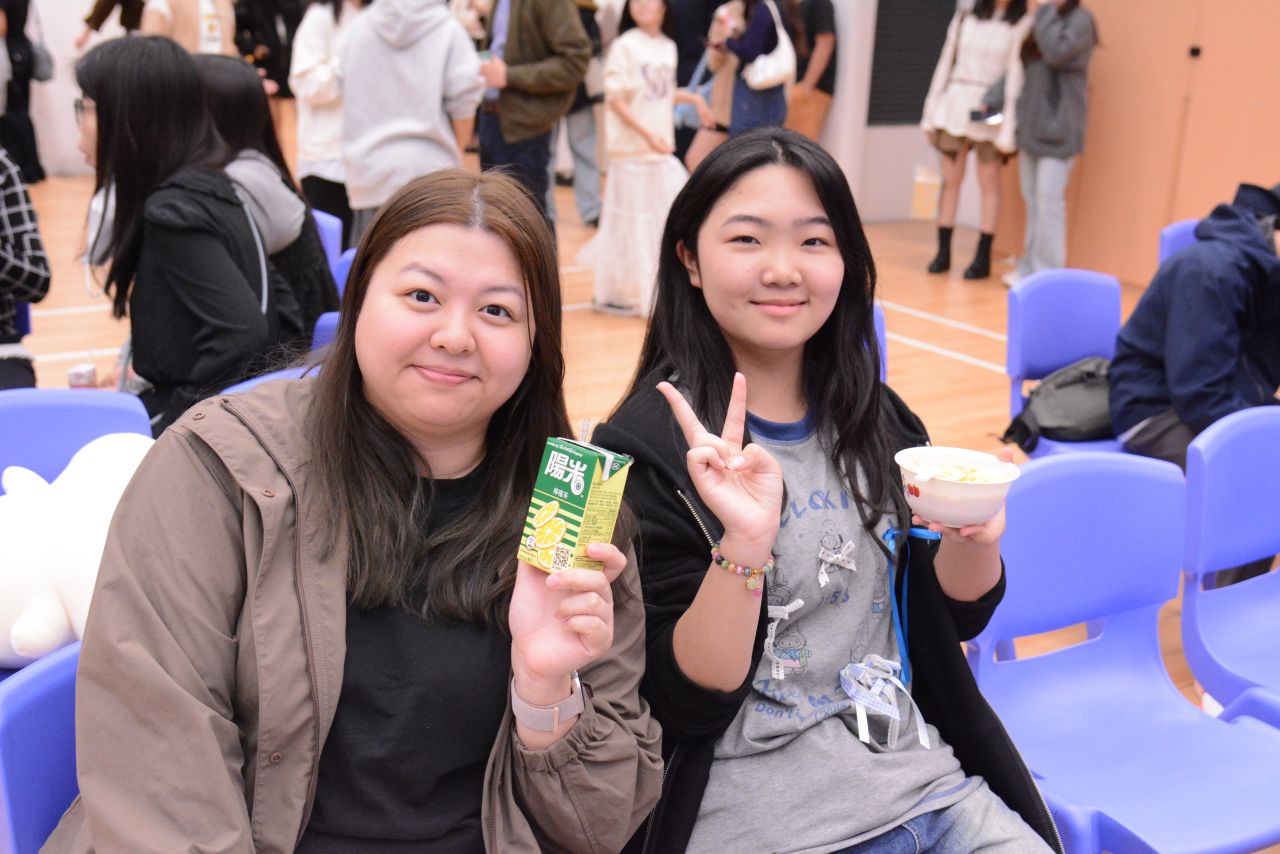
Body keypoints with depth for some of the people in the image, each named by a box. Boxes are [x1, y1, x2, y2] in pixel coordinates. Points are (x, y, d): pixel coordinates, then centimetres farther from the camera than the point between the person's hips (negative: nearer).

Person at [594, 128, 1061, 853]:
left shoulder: (875, 416, 4)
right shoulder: (646, 448, -11)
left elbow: (956, 615, 12)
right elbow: (687, 705, -11)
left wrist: (976, 537, -8)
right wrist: (745, 542, -26)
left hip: (926, 785, 5)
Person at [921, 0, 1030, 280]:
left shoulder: (1022, 26, -1)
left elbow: (1017, 75, -6)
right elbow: (945, 64, 11)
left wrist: (1009, 126, -11)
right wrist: (931, 111, 7)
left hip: (991, 113, -3)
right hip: (955, 106, 3)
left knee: (989, 182, 0)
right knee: (950, 179, 5)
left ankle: (983, 257, 5)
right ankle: (943, 252, 11)